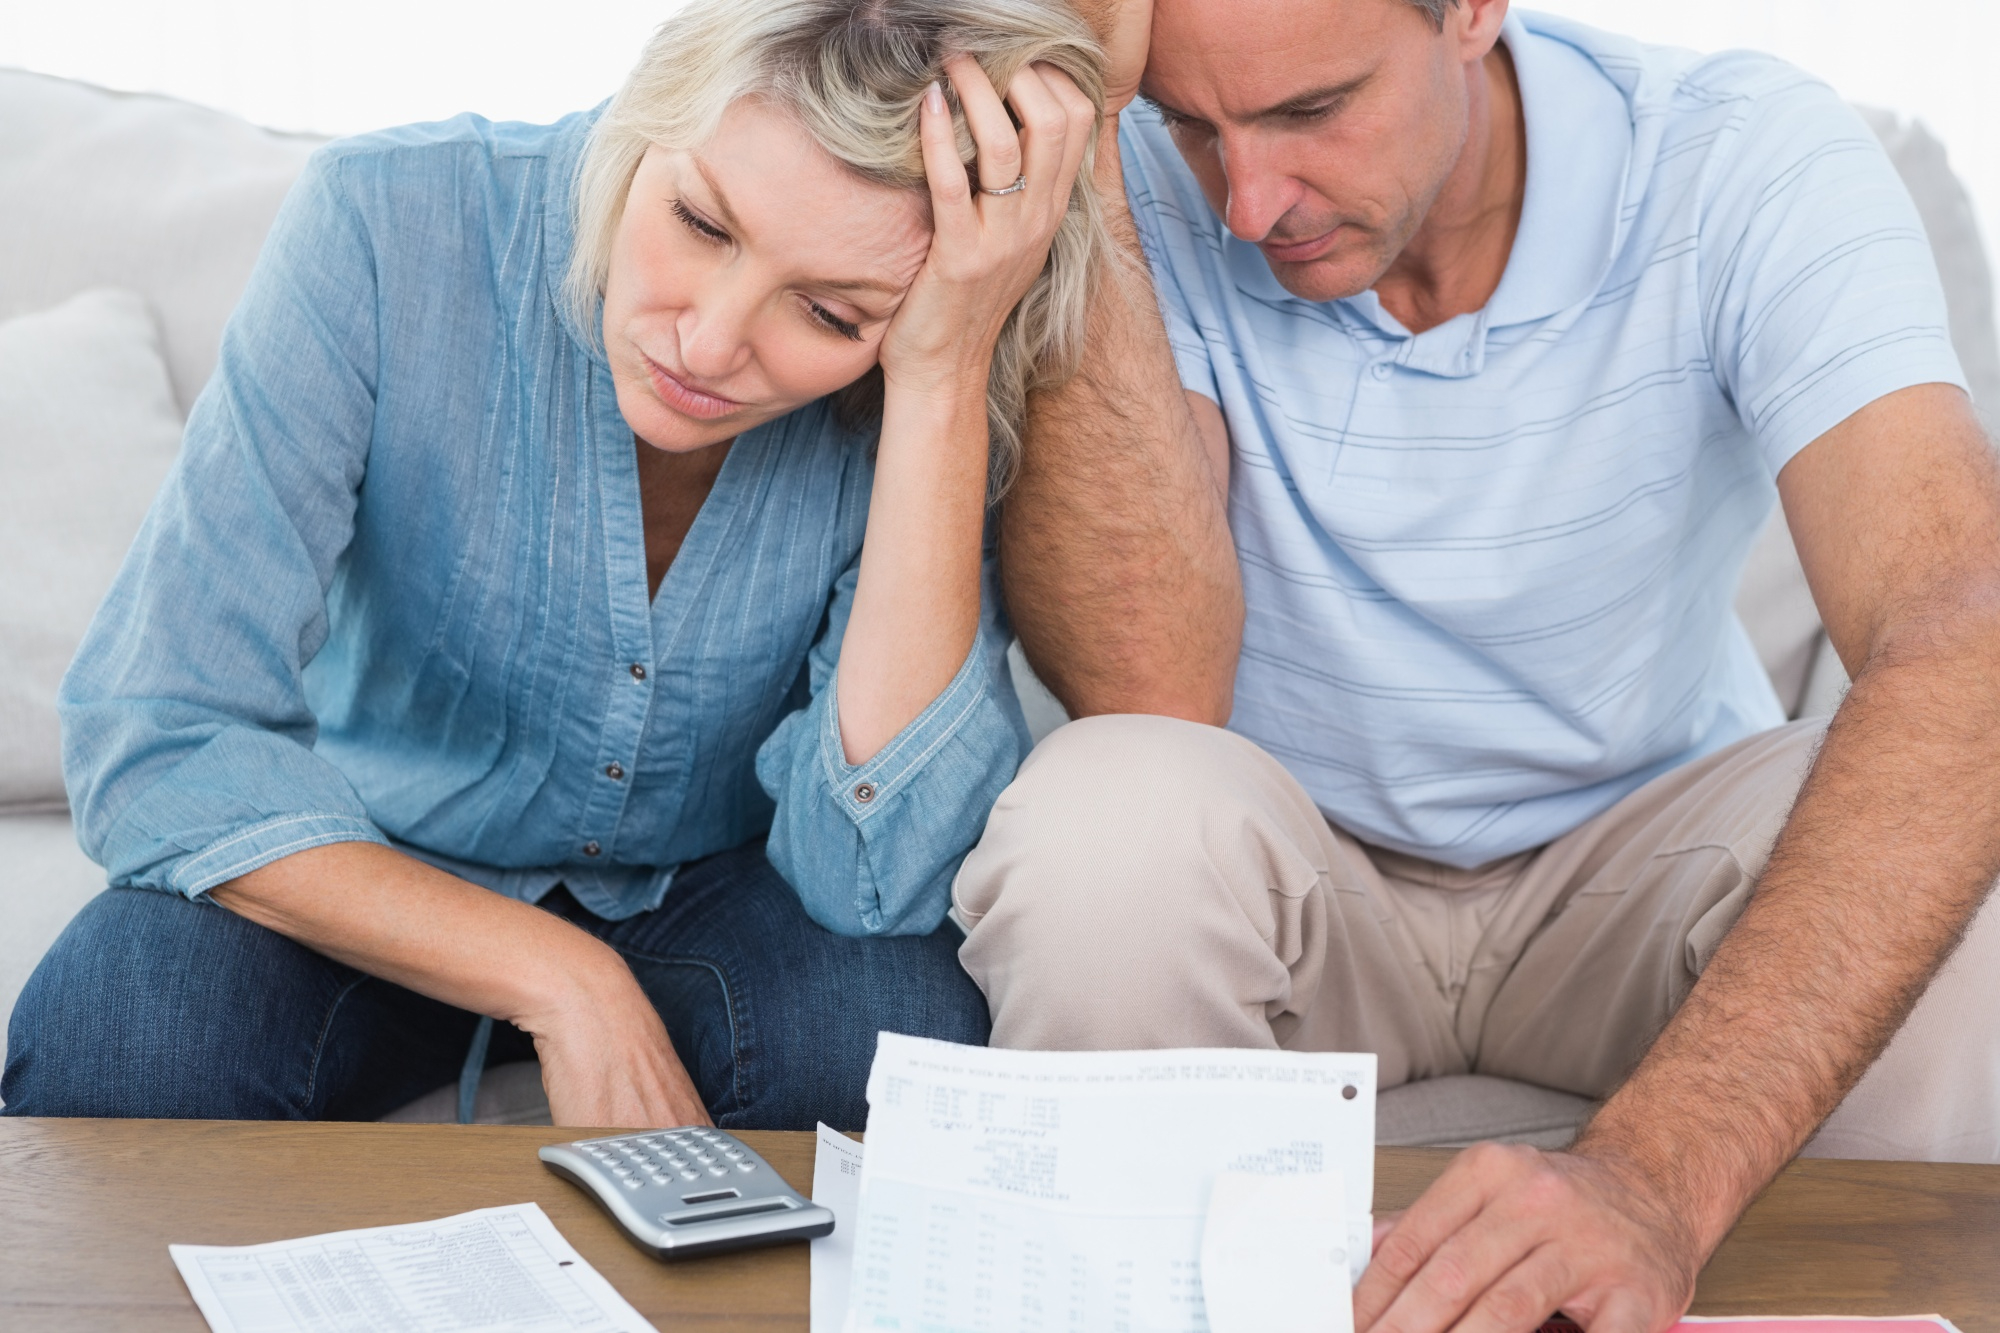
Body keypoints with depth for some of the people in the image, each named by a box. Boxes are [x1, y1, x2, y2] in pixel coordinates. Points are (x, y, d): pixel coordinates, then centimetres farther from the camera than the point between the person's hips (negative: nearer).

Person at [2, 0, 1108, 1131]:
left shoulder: (941, 400, -20)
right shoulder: (391, 223, -24)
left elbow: (870, 876, -31)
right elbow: (155, 745, -24)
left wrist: (941, 378, -36)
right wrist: (564, 986, -32)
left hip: (709, 896, 2)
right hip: (368, 883, -2)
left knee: (904, 1018, -30)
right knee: (117, 1030, -32)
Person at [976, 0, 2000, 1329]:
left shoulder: (1749, 162, -19)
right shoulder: (1144, 187, -17)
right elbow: (1149, 688, -28)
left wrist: (1656, 1170, -49)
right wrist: (1071, 158, -35)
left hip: (1635, 847, 1)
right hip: (1291, 874, 0)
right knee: (1107, 816, -33)